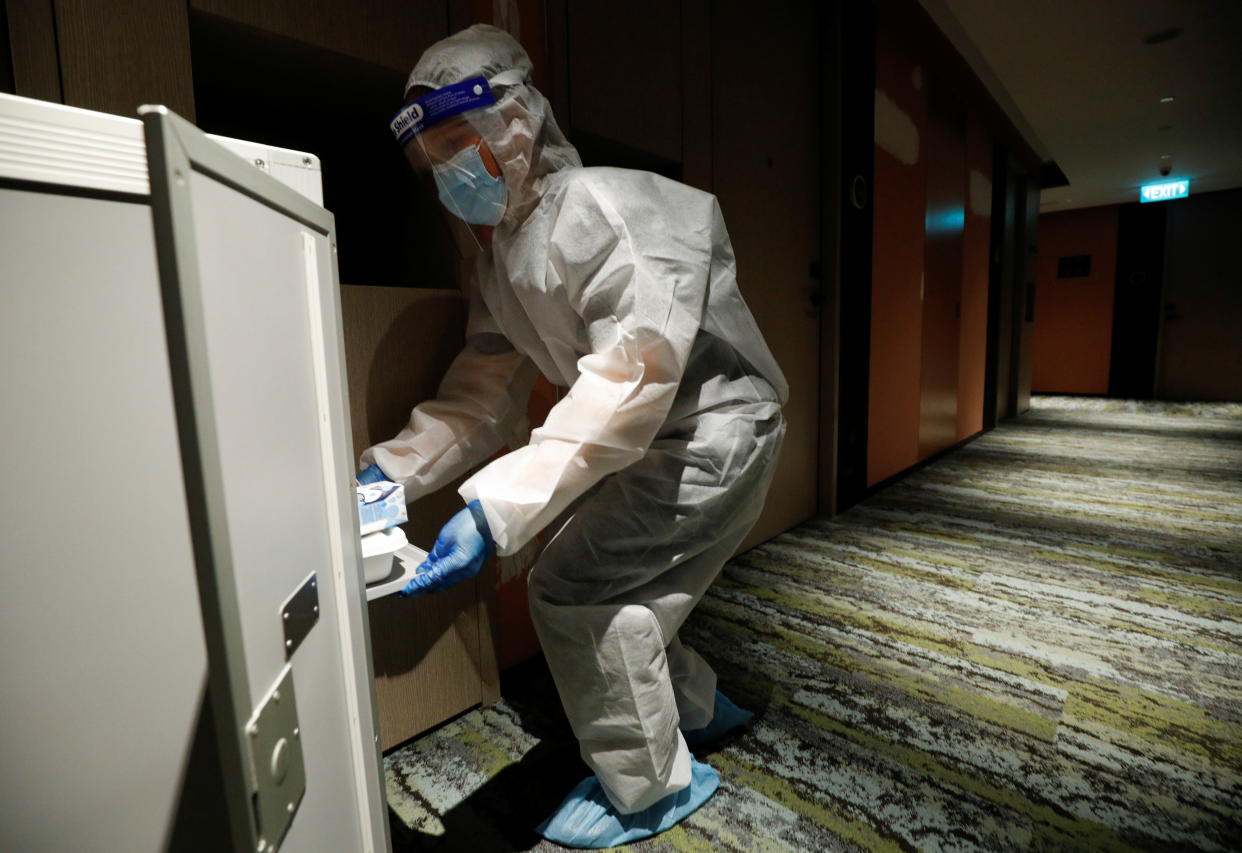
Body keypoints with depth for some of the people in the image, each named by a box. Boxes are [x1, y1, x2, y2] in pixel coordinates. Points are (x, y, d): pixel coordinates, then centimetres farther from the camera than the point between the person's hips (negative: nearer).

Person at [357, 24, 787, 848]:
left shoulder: (607, 209, -23)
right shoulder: (498, 255, 5)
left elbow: (629, 378, -34)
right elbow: (482, 390, 2)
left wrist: (493, 512, -39)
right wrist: (391, 469, -10)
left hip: (715, 431, -8)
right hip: (652, 440, 8)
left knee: (574, 589, -9)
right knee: (607, 586, 14)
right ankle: (695, 708, 40)